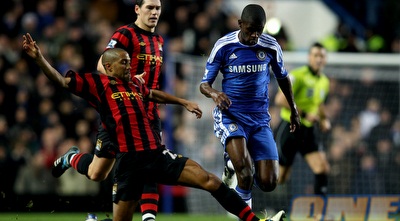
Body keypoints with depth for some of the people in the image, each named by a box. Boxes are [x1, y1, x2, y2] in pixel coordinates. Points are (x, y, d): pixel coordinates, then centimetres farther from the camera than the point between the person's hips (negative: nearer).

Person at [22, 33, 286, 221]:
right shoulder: (96, 84, 0)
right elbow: (61, 80, -9)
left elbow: (155, 94, 39)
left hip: (157, 155, 6)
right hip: (130, 162, -5)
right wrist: (38, 57, -22)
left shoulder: (134, 84, 17)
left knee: (210, 181, -5)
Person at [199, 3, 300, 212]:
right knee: (243, 170, -29)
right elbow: (204, 84, -4)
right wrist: (214, 94, -28)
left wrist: (294, 110, 29)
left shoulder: (271, 47, 0)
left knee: (268, 183, -4)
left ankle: (234, 161, 27)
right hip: (230, 115, -3)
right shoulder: (224, 46, -7)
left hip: (260, 118, 3)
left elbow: (282, 78, 18)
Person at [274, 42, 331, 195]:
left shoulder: (324, 82, 11)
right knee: (279, 178, -3)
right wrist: (304, 114, -24)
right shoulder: (297, 75, -13)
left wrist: (324, 119, 9)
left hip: (308, 131, 6)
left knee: (322, 168, -12)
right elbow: (280, 100, -22)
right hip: (289, 129, -6)